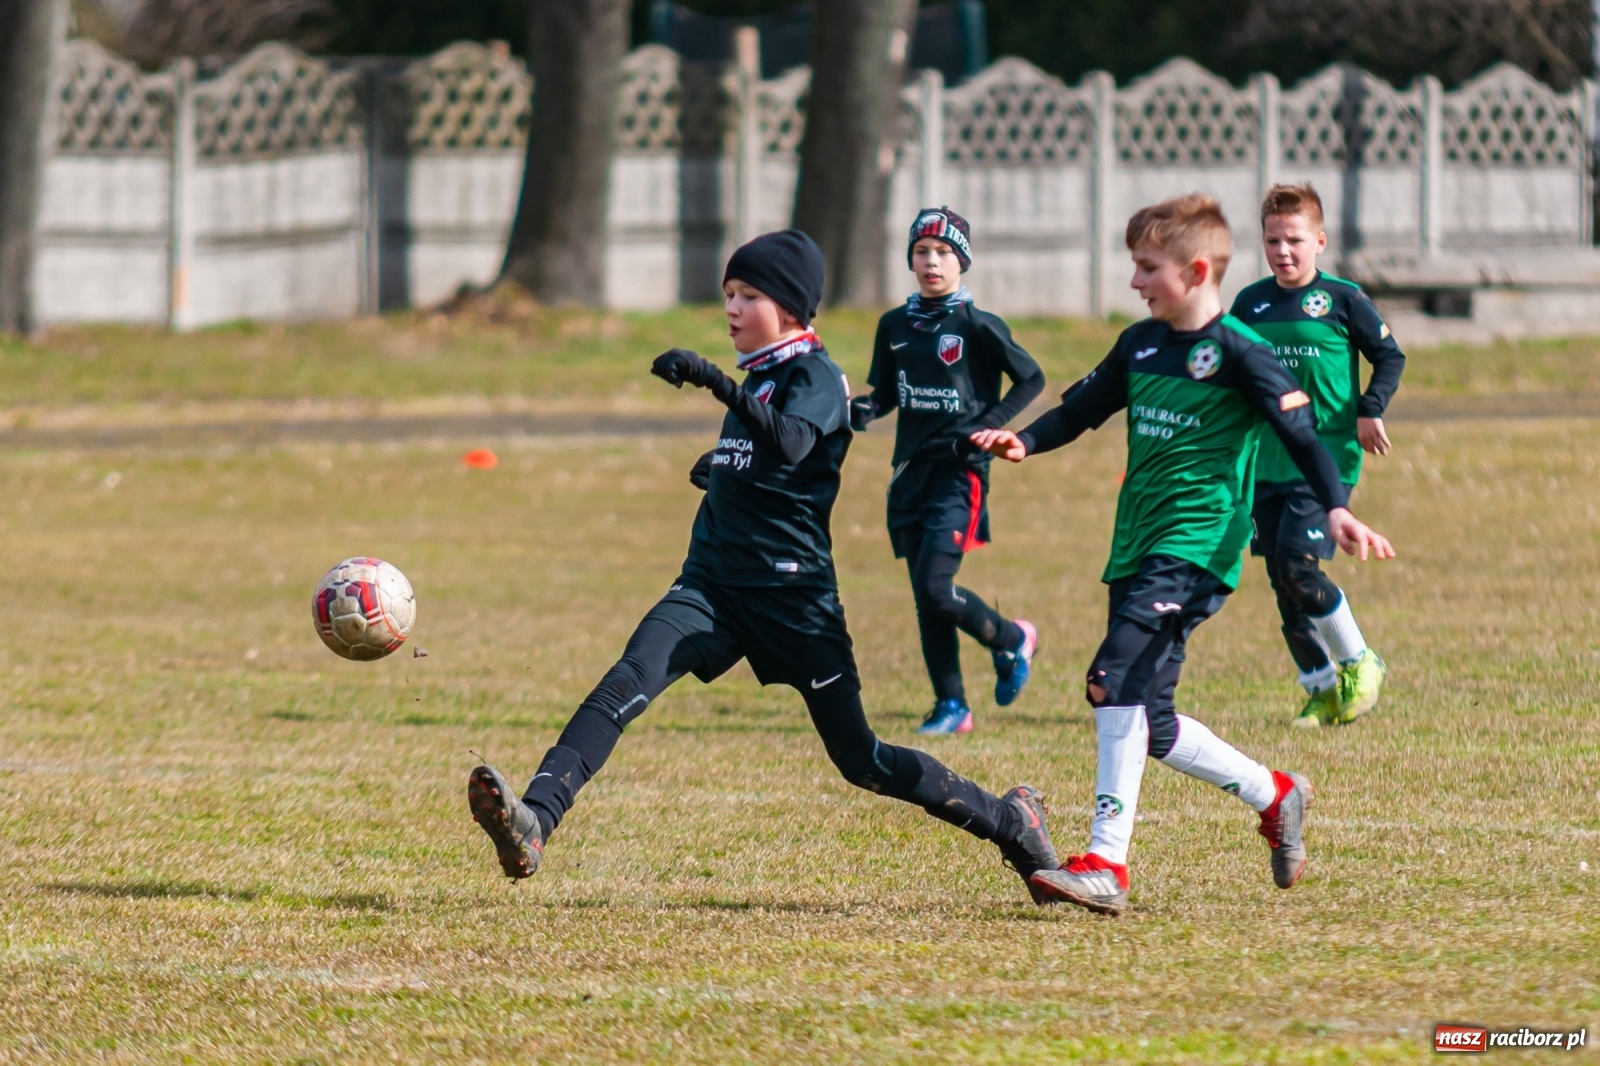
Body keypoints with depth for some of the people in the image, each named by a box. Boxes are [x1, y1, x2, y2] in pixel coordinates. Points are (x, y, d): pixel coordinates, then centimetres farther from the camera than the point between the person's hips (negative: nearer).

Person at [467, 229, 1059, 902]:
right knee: (628, 683, -20)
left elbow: (791, 444, -30)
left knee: (860, 759, 0)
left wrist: (719, 385, -41)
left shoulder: (815, 377, -7)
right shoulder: (758, 379, 17)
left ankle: (1011, 822, 19)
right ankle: (534, 824, -36)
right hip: (714, 583, 7)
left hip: (791, 591, -7)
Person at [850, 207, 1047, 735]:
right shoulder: (894, 326, 8)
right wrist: (864, 409, -6)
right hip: (911, 470, 6)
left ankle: (1011, 639, 11)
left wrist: (989, 425, -12)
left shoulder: (977, 326, -7)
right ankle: (951, 706, 12)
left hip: (959, 472, -6)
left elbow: (1031, 379, -1)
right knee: (925, 597, 5)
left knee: (935, 587, -15)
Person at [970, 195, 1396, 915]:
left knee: (1117, 680, -22)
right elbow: (1083, 408, 21)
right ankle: (1273, 796, 26)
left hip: (1197, 547, -8)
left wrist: (1337, 510, -24)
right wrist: (1023, 442, 2)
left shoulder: (1237, 352, -8)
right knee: (1148, 722, 7)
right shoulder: (1141, 344, 14)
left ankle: (1106, 863, -23)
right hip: (1136, 547, 8)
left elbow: (1300, 431, -11)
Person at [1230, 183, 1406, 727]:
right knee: (1283, 581, 4)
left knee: (1296, 563, -18)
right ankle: (1322, 692, 17)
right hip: (1268, 464, 5)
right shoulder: (1250, 304, 8)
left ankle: (1357, 663, 3)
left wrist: (1370, 410, -8)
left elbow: (1390, 356, 5)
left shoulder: (1342, 298, -4)